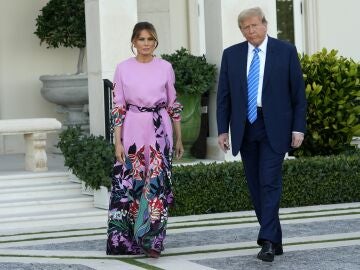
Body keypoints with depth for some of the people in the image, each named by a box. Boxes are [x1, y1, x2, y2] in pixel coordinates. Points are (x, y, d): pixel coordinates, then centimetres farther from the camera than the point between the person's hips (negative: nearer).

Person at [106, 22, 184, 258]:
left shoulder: (165, 67, 5)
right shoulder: (123, 68, 3)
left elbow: (173, 104, 10)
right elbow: (118, 107, 2)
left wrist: (179, 139, 10)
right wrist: (118, 141, -4)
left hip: (159, 133, 0)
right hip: (133, 132, 0)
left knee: (157, 184, -3)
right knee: (129, 184, -2)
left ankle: (152, 240, 4)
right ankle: (127, 240, 9)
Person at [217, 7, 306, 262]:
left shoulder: (286, 51, 0)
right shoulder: (231, 55, 8)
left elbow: (298, 92, 0)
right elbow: (224, 95, 9)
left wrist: (298, 127, -5)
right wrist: (223, 129, 2)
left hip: (274, 127, -4)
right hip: (245, 128, 4)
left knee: (270, 183, -12)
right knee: (256, 187, 6)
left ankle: (268, 241, -14)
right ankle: (275, 240, 15)